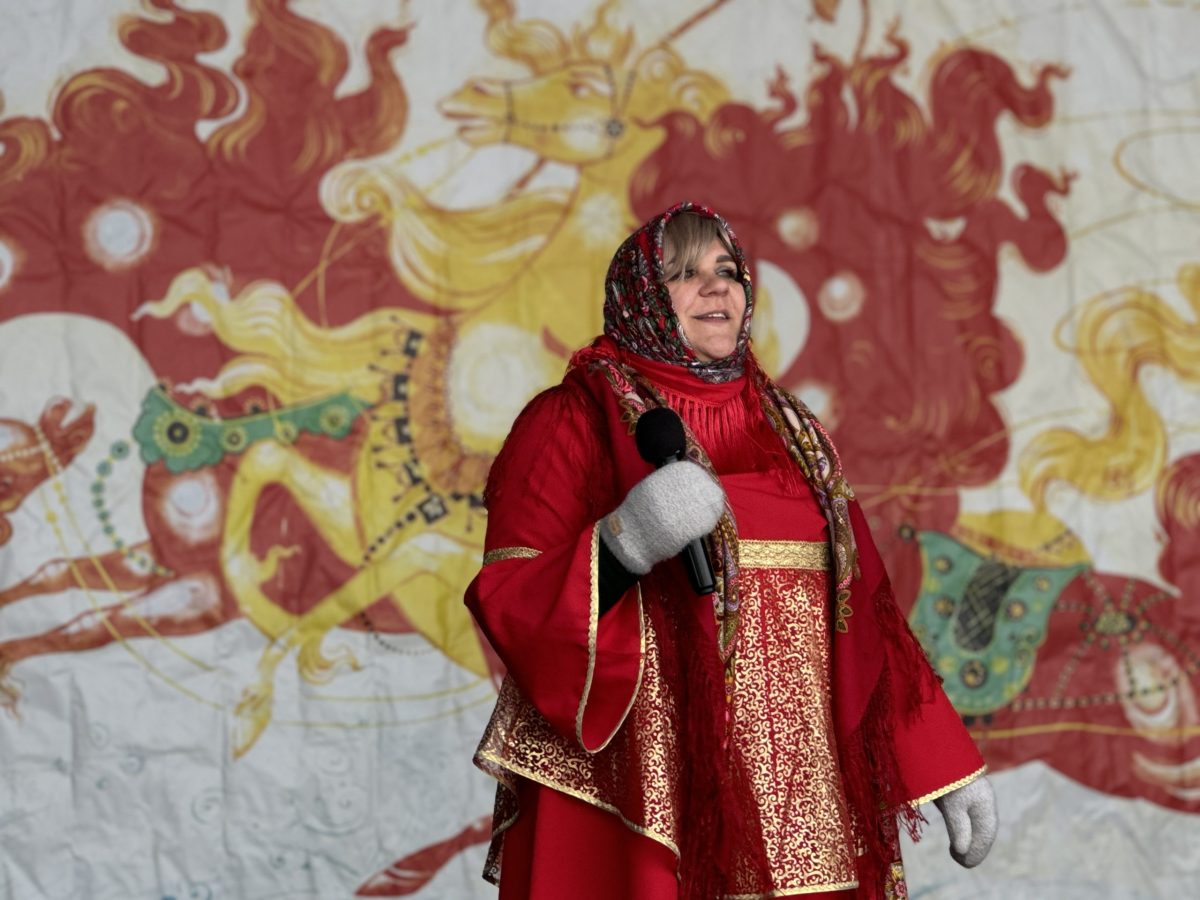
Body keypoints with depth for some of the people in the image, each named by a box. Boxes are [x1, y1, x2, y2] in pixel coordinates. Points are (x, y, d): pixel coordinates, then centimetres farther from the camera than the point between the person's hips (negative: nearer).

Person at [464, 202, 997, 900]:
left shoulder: (789, 430, 16)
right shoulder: (574, 421, 0)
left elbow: (865, 612, 13)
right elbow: (508, 604, -9)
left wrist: (947, 766, 8)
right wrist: (623, 546, -26)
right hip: (646, 798, -5)